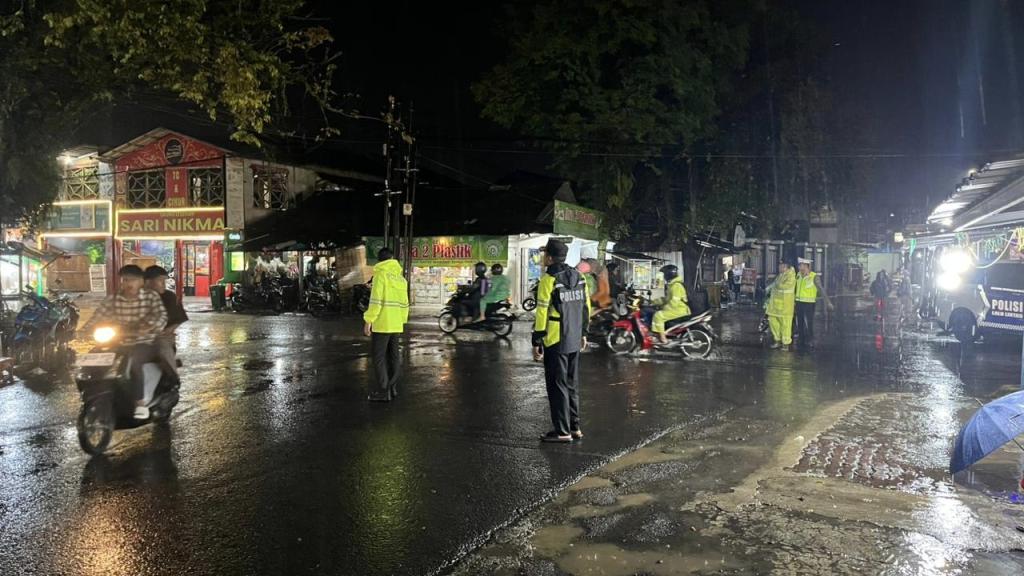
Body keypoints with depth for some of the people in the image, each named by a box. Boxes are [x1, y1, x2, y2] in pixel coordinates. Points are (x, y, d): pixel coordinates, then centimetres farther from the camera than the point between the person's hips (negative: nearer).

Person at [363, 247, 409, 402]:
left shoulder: (381, 274, -9)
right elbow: (404, 302, 14)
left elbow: (376, 301, -16)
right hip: (396, 324, 7)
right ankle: (392, 387, 17)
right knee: (393, 355, 13)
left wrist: (368, 321, -13)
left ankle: (383, 391, -4)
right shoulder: (401, 277, 13)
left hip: (382, 323, -7)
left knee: (379, 356, -3)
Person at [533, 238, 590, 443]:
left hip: (555, 342, -7)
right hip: (574, 341, 7)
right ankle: (575, 427, 23)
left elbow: (542, 313, -16)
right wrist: (583, 333, 21)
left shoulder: (548, 280, -15)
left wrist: (537, 342, -11)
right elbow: (585, 307, 12)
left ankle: (562, 431, 5)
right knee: (571, 384, 16)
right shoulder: (578, 276, 7)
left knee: (557, 386, 1)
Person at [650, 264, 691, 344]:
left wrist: (663, 307, -18)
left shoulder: (676, 286, -18)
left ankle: (662, 338, -22)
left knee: (658, 315, -21)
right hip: (674, 309, 11)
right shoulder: (671, 285, 16)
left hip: (679, 310, -11)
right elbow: (667, 299, 24)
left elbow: (674, 302, -25)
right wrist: (655, 302, 13)